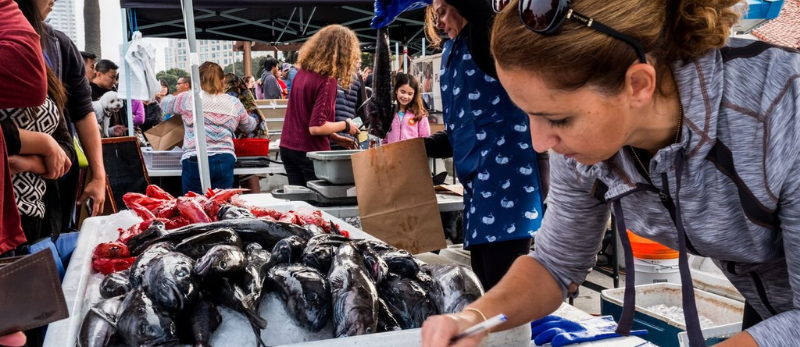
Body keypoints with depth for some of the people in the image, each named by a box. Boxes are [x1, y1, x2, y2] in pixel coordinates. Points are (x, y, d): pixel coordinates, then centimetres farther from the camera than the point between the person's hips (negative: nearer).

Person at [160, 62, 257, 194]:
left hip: (195, 161, -2)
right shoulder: (234, 103, 11)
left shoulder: (189, 99, 5)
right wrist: (253, 119, 53)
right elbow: (249, 126, 29)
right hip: (225, 161, 2)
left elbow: (165, 103, 25)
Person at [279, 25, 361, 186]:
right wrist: (346, 125, -6)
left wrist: (336, 138, 16)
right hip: (310, 152, -7)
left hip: (288, 147, 7)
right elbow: (316, 127, -21)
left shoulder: (302, 72, 7)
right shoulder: (327, 80, -18)